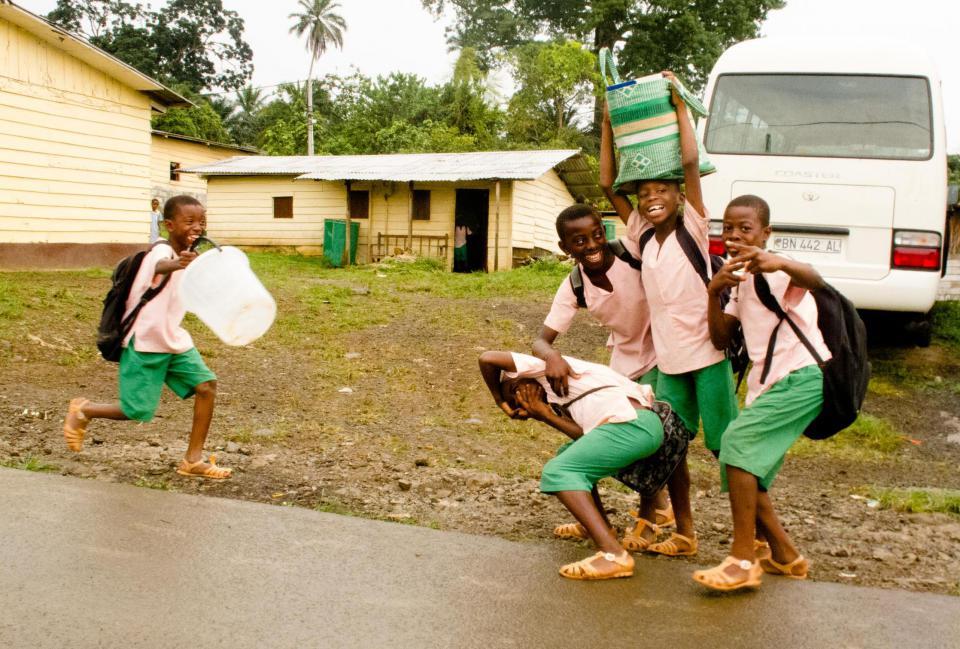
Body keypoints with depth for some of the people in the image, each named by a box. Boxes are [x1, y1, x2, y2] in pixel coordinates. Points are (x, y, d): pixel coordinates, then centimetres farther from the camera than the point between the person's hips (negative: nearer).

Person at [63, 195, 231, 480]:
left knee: (207, 386, -8)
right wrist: (176, 264, -71)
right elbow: (160, 266, -52)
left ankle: (193, 460, 0)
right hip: (145, 343, -8)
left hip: (175, 340, 8)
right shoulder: (161, 252, -23)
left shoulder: (185, 254, 4)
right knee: (139, 411, -2)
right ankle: (83, 411, 28)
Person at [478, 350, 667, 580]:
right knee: (569, 456, 26)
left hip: (630, 423, -10)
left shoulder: (544, 367, 8)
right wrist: (546, 416, 9)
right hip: (645, 425, 10)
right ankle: (599, 526, 32)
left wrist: (500, 401, 14)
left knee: (557, 472, -11)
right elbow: (585, 436, 12)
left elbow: (487, 358, 0)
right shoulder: (567, 400, 28)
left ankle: (614, 554, -23)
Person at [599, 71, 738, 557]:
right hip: (668, 358, 5)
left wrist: (679, 107, -8)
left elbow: (691, 163, -15)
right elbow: (608, 185, 7)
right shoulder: (642, 234, 7)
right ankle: (684, 534, 20)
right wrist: (608, 126, 5)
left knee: (725, 443, 0)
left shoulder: (693, 227, -5)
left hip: (707, 353, -5)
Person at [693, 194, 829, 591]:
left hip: (803, 377, -9)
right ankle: (784, 556, 25)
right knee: (746, 473, 6)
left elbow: (815, 281, -35)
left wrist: (781, 263, -57)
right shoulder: (740, 277, 14)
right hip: (767, 384, 9)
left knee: (738, 441, -24)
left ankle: (743, 560, -20)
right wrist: (714, 292, -11)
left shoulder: (775, 272, -10)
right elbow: (721, 339, 6)